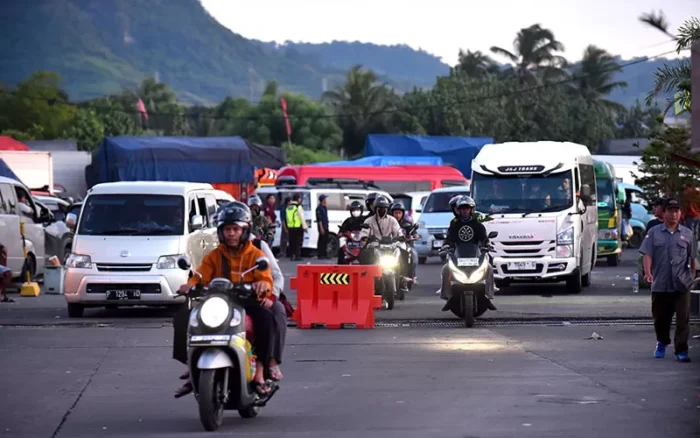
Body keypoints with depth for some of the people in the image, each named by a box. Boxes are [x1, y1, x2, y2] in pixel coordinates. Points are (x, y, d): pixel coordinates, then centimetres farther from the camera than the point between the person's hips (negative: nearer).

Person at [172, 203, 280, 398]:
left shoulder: (256, 255, 6)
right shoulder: (214, 256, 14)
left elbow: (267, 279, -8)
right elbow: (201, 276, 0)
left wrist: (263, 285, -34)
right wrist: (190, 285, -24)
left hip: (248, 302, -3)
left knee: (265, 318, -36)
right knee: (183, 318, -16)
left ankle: (260, 372, -33)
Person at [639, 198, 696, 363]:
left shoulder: (687, 234, 8)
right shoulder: (654, 232, 5)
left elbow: (692, 258, 13)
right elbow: (647, 254, -2)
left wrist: (692, 275, 11)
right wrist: (648, 272, -17)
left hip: (681, 284, 0)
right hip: (660, 284, 0)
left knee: (683, 318, -8)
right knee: (660, 317, 12)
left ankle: (681, 349, -6)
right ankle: (662, 342, 36)